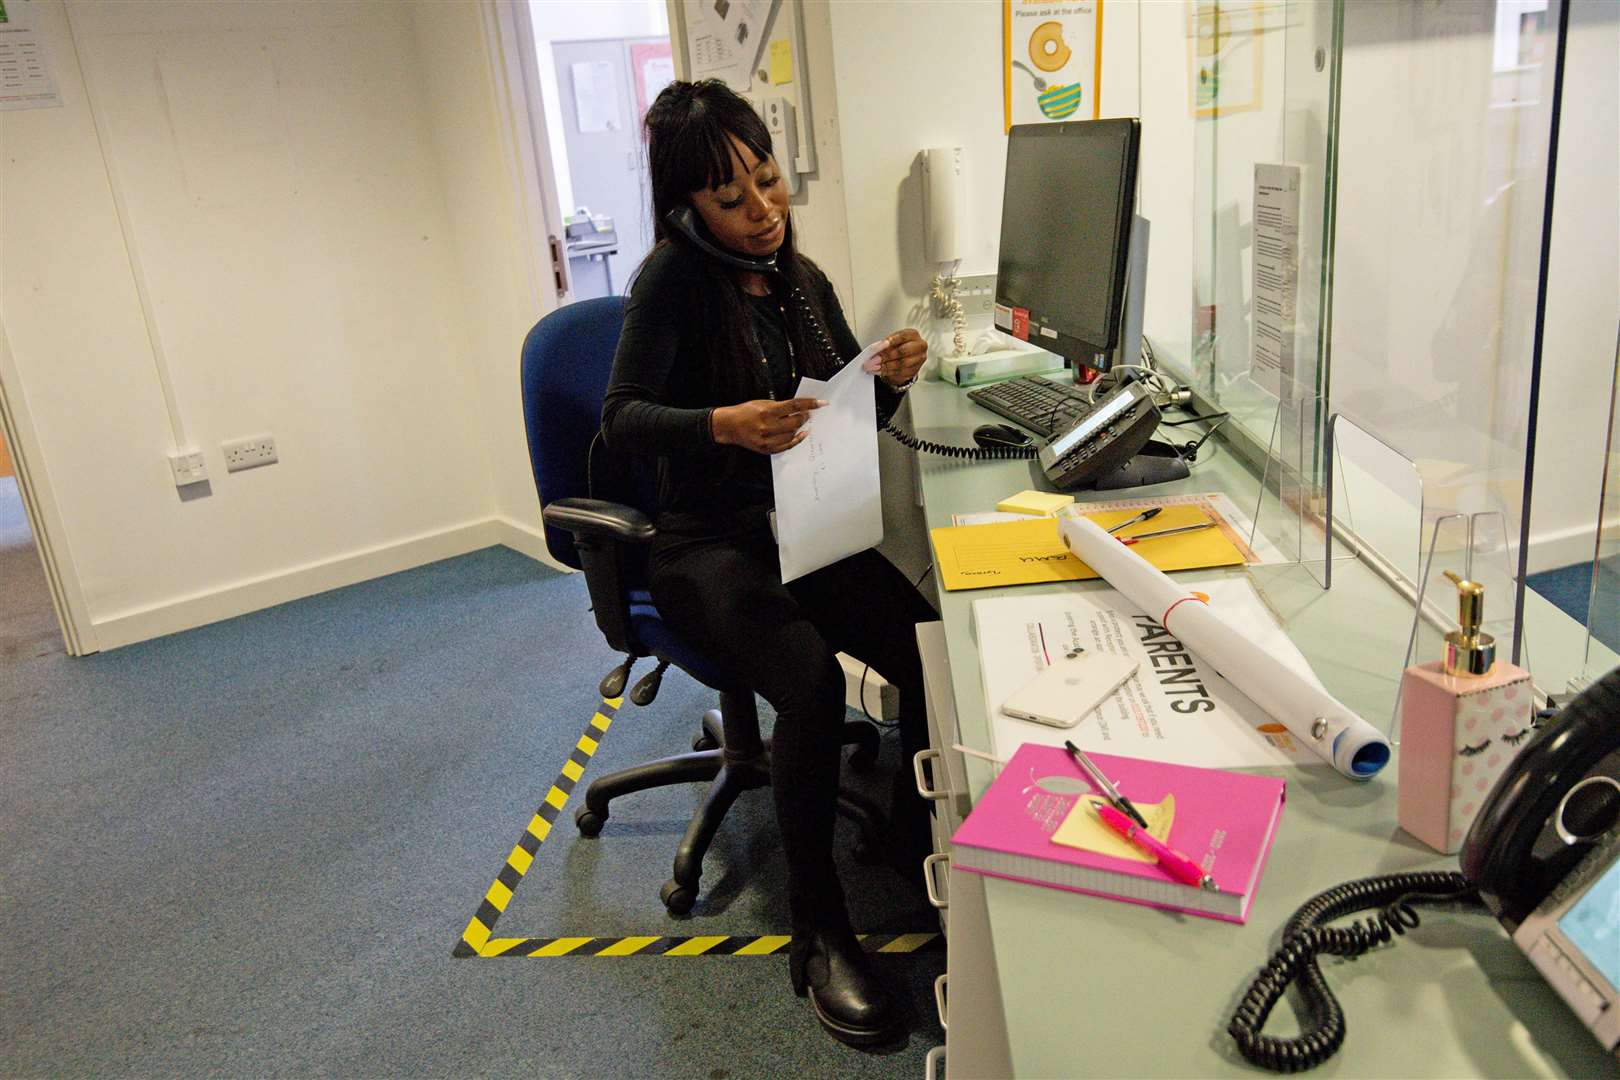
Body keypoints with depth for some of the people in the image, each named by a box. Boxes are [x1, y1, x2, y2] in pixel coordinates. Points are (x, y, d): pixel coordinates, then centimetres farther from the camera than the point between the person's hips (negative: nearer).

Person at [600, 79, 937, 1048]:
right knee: (811, 681, -33)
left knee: (936, 650, -21)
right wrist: (721, 425, -35)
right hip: (709, 542, -5)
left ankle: (921, 844, 4)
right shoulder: (675, 278, -8)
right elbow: (624, 419, -16)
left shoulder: (803, 279, 10)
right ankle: (819, 930, -14)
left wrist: (891, 376, -8)